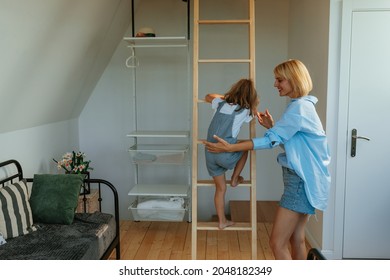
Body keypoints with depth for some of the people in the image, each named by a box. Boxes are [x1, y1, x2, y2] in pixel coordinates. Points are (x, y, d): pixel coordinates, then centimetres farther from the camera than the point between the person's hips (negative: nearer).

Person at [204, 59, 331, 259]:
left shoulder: (299, 107, -16)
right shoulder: (302, 106, 15)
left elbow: (272, 140, -21)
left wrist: (230, 148, -22)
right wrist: (272, 126, 5)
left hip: (302, 182, -10)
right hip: (304, 180, 10)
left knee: (277, 243, -7)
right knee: (296, 239, 17)